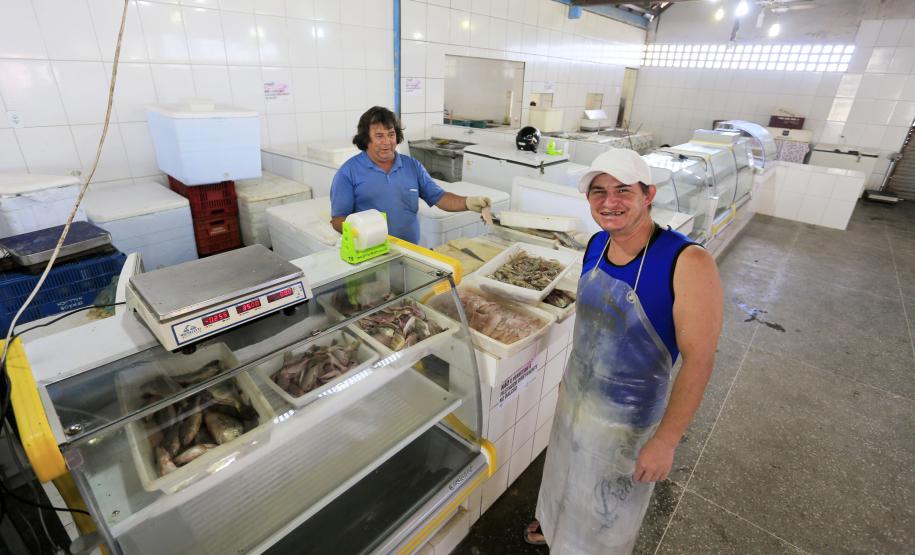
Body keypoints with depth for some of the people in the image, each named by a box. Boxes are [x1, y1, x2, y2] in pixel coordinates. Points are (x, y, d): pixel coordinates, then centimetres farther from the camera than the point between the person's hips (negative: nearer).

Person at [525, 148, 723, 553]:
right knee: (568, 474, 32)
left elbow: (699, 360, -24)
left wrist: (665, 441, -20)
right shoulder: (596, 244, -8)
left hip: (629, 419, -6)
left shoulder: (688, 263, -28)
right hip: (575, 397, 6)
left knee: (608, 510, 20)